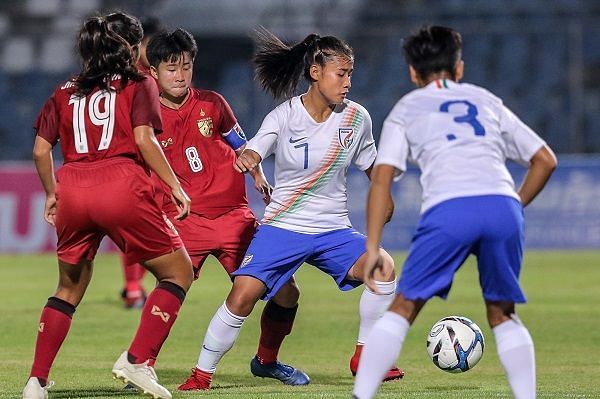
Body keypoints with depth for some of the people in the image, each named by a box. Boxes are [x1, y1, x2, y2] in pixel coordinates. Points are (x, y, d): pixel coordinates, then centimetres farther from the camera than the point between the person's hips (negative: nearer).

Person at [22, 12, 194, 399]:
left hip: (72, 189, 5)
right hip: (122, 185, -5)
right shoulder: (139, 85, 8)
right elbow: (144, 139, -6)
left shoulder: (65, 92, 20)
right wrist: (175, 185, -2)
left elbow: (41, 150, 15)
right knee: (178, 273, 9)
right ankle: (138, 360, -6)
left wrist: (52, 193, 28)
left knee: (70, 288, 21)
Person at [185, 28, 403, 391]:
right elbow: (253, 153, -26)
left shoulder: (357, 117, -2)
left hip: (334, 229, 2)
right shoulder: (285, 116, -11)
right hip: (283, 227, -2)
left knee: (384, 266, -23)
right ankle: (204, 372, 3)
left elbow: (371, 165, 15)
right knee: (243, 295, -17)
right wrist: (246, 159, -48)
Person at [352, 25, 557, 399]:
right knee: (503, 313, 20)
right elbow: (546, 160, 25)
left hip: (448, 210, -2)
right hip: (503, 207, 2)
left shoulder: (406, 109, 22)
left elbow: (382, 177, 9)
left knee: (404, 308, 8)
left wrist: (373, 247, 7)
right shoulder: (486, 100, 29)